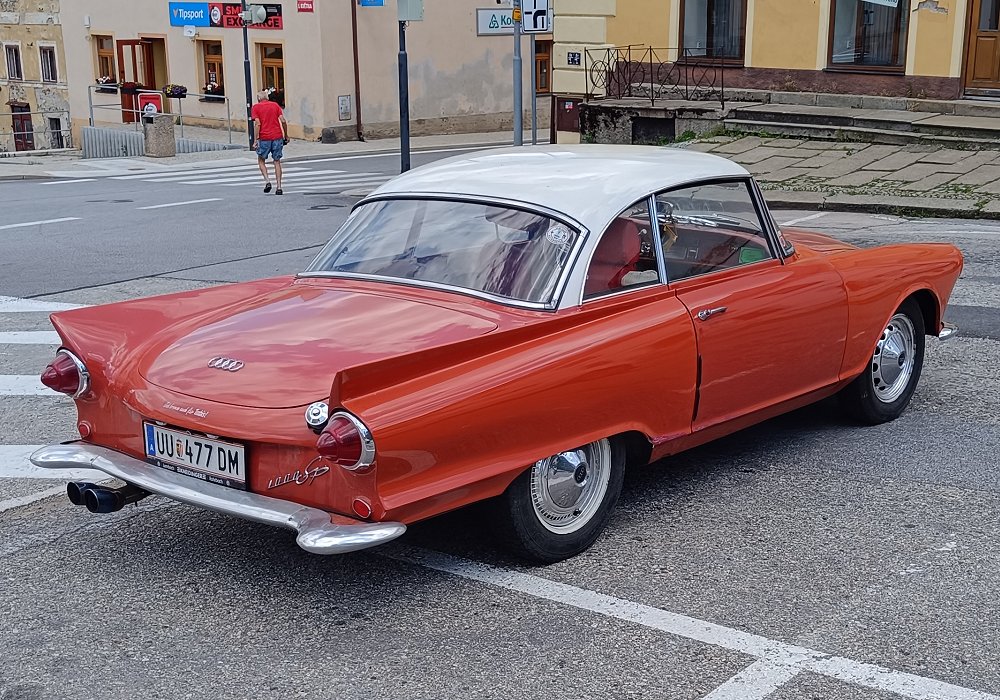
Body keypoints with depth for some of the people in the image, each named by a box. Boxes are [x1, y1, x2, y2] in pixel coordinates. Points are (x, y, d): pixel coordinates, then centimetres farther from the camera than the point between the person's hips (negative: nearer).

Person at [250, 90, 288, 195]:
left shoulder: (256, 107, 2)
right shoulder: (275, 105, 9)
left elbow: (257, 124, -9)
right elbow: (283, 121, 1)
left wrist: (256, 140, -9)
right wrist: (286, 135, 10)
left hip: (264, 138, -2)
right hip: (277, 137, 2)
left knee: (261, 160, 16)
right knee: (277, 162, 10)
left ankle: (267, 181, -4)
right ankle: (279, 187, 4)